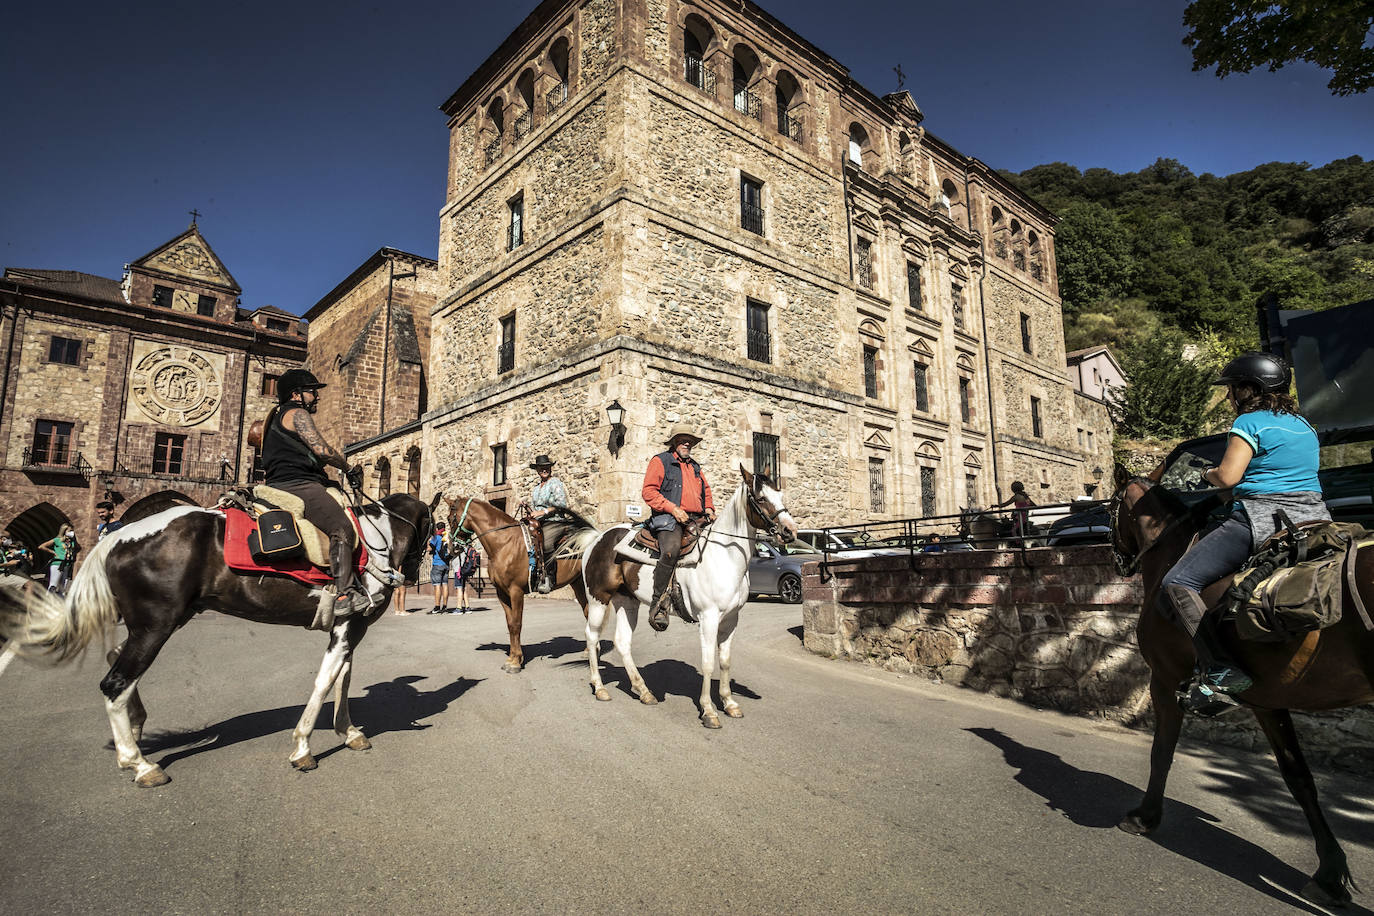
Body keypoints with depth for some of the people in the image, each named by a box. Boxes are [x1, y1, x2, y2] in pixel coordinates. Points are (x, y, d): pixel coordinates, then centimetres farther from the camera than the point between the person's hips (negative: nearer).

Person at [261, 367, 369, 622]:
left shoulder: (276, 416, 29)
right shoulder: (297, 413, -4)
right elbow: (322, 450, -16)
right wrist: (349, 468, -2)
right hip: (297, 485, -11)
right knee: (342, 526, -23)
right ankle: (344, 593, -34)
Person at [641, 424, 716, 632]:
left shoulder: (695, 466, 27)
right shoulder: (660, 461, 6)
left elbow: (706, 490, 37)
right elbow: (649, 492, -4)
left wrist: (708, 508, 16)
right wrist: (673, 509, -13)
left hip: (696, 519, 7)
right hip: (668, 519, -7)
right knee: (671, 549, -34)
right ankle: (658, 603, -29)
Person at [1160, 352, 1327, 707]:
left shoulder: (1250, 422, -6)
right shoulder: (1304, 424, 20)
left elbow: (1228, 477, -14)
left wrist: (1209, 474, 6)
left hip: (1262, 518, -9)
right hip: (1315, 516, 9)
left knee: (1177, 583, -9)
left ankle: (1219, 671, -21)